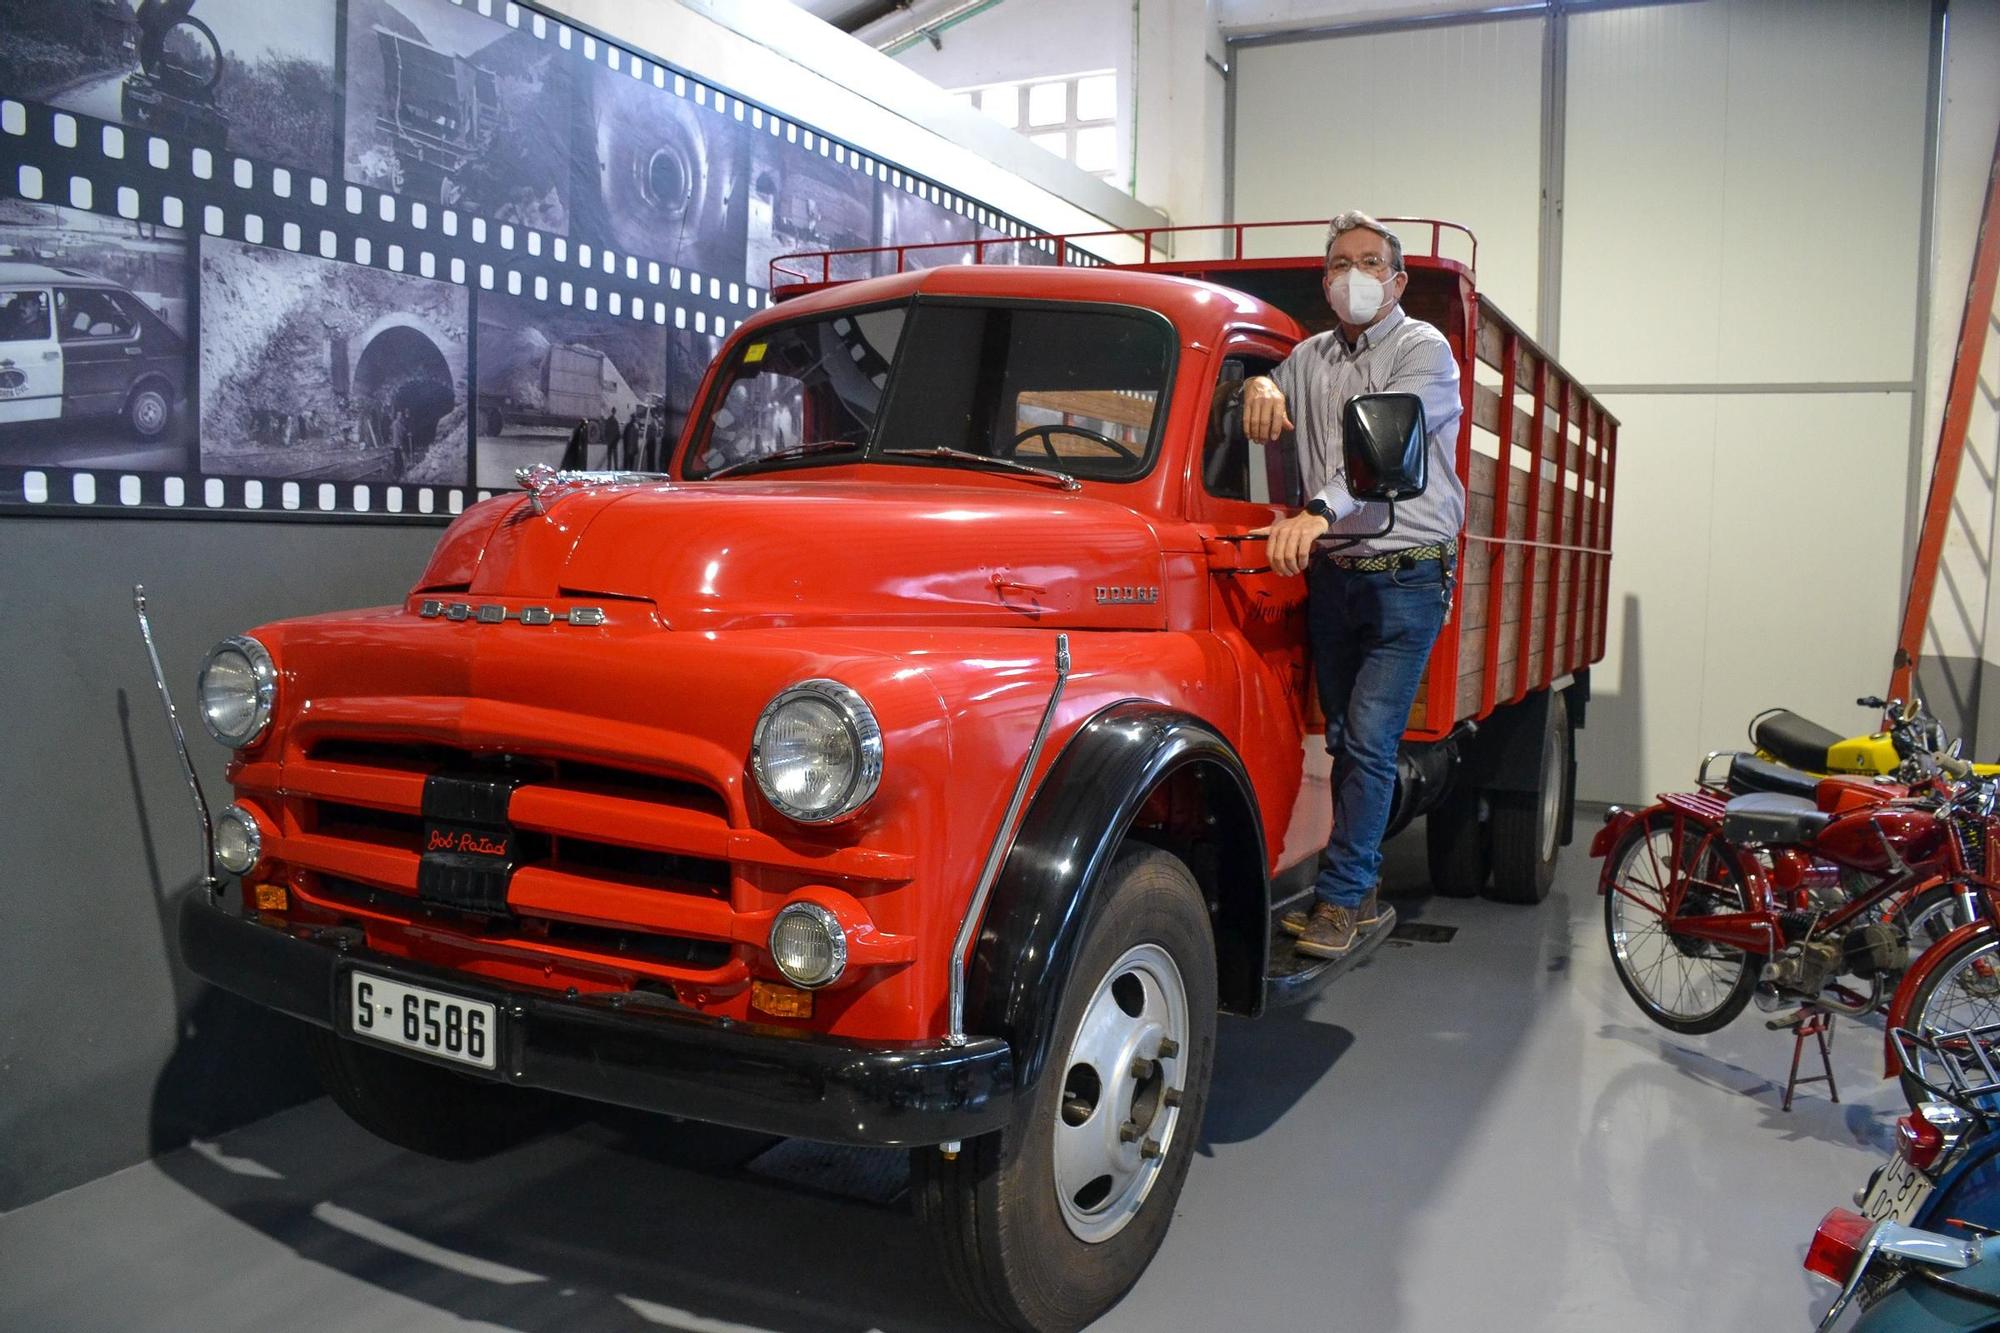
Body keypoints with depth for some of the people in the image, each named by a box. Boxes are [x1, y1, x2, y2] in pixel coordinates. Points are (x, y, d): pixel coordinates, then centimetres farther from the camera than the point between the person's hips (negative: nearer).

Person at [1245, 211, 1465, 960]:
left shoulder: (1424, 350, -5)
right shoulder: (1311, 357, 14)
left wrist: (1318, 513, -37)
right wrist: (1261, 386, -6)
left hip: (1406, 579, -5)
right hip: (1331, 576, 6)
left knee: (1370, 740, -11)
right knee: (1343, 740, 9)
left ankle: (1337, 898, -3)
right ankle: (1361, 894, 19)